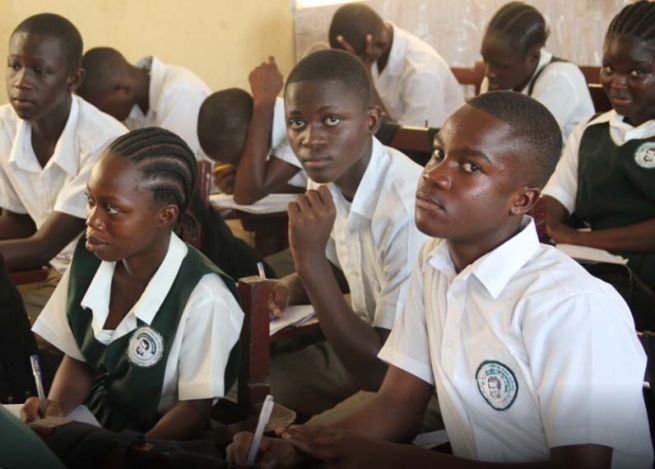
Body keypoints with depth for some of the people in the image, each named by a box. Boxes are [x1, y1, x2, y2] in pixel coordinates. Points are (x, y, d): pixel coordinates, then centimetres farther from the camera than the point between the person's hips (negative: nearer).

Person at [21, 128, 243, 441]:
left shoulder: (202, 297, -23)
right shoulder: (88, 259, -5)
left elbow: (195, 411, -14)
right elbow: (77, 359, 7)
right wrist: (55, 408, -12)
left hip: (158, 447, -5)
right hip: (89, 423, 5)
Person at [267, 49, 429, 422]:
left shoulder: (409, 209, -29)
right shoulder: (328, 177, -4)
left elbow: (380, 370, -26)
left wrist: (309, 258, -30)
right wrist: (292, 288, -2)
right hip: (364, 349, 8)